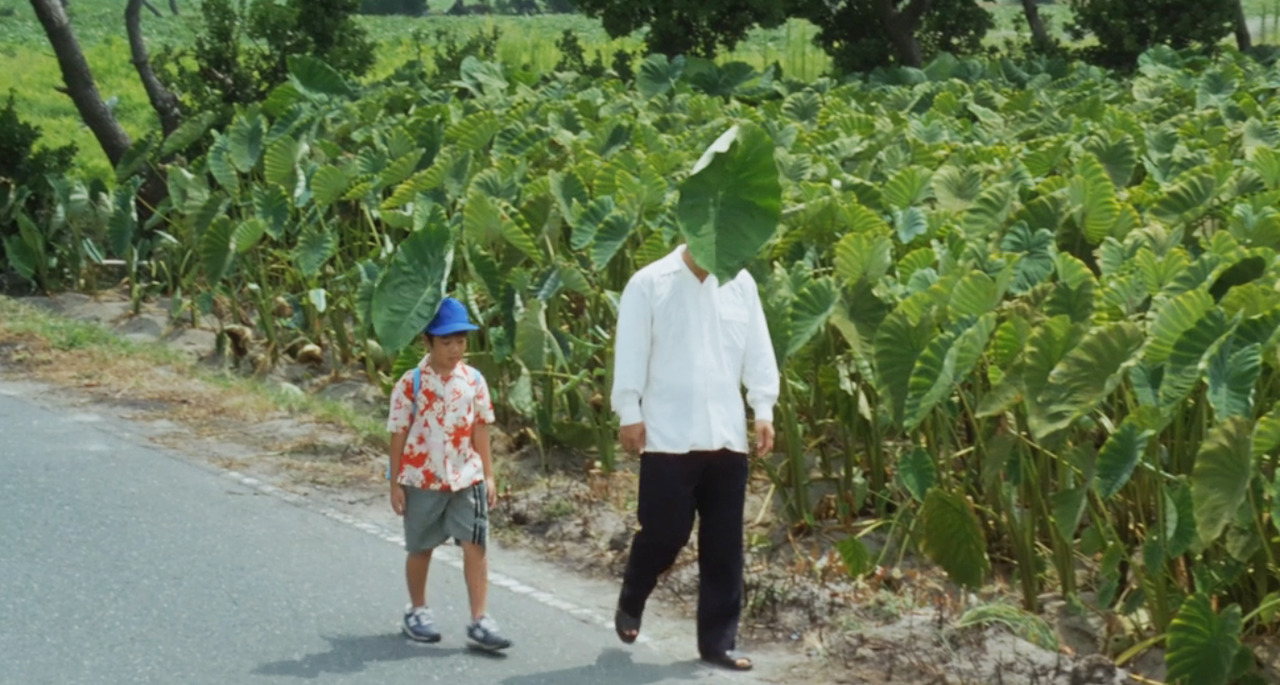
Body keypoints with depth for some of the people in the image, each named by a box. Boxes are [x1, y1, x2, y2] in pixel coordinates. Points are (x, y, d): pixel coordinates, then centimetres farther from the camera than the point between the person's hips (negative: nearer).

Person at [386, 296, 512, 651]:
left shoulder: (473, 381, 0)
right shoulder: (411, 383, -9)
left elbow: (480, 430, 7)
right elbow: (398, 435, -5)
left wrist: (488, 475, 7)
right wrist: (396, 484, -4)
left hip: (466, 477, 2)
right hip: (422, 478, -2)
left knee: (475, 545, -7)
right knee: (420, 548, 13)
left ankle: (479, 621, -5)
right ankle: (417, 611, 32)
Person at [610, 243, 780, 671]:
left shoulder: (741, 284, 7)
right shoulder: (649, 283, -4)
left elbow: (758, 351, 9)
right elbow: (631, 352, -5)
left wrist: (763, 410, 4)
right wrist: (629, 414, -9)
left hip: (727, 436, 4)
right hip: (669, 437, -4)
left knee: (724, 544, 5)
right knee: (665, 533, 0)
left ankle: (718, 641, 13)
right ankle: (629, 606, 28)